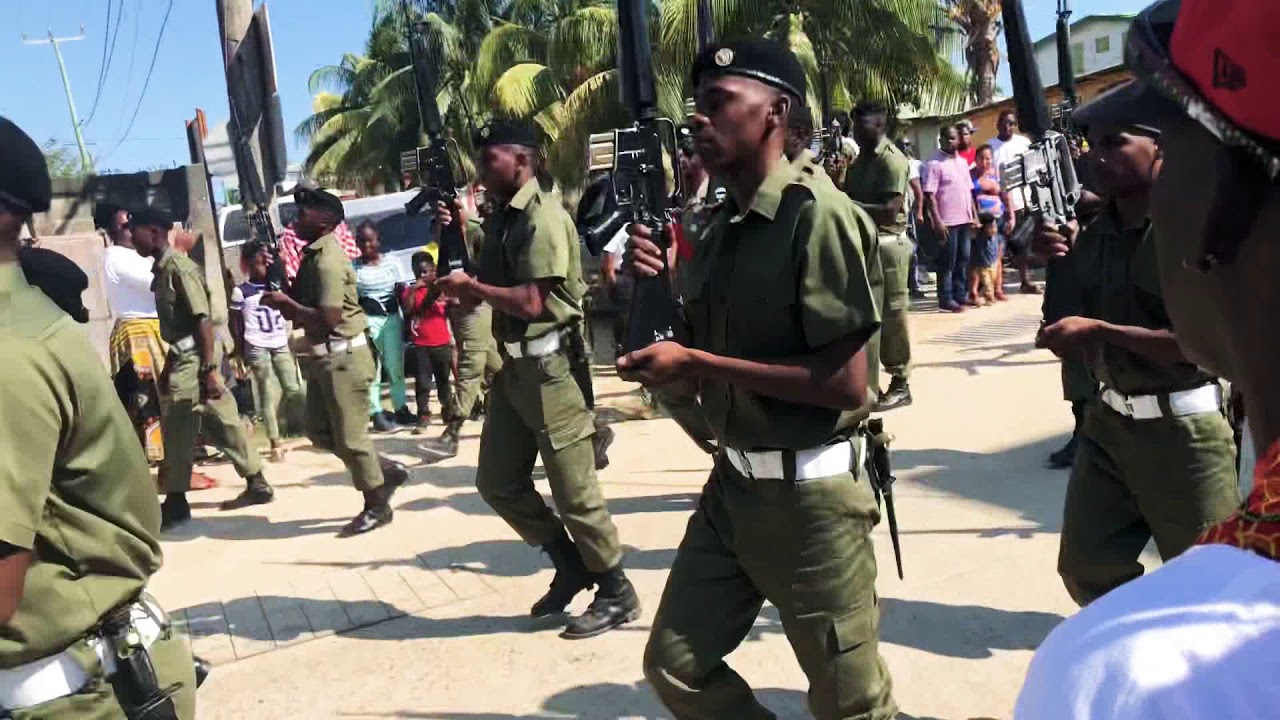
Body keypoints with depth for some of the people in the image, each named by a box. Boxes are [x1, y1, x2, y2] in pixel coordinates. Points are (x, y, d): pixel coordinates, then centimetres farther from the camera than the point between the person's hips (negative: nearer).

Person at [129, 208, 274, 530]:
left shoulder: (179, 267, -15)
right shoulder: (162, 270, 13)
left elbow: (202, 319, -20)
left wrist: (209, 370, -24)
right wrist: (168, 367, 22)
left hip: (195, 357, -9)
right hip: (184, 355, 9)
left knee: (177, 431, -3)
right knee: (222, 424, 13)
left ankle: (175, 503, 6)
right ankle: (257, 485, 21)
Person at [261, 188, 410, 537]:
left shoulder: (328, 261, -19)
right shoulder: (313, 256, 11)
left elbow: (328, 319, -26)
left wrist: (286, 303, -16)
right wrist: (284, 302, 0)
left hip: (342, 358, -10)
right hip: (324, 358, 10)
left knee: (350, 435, -1)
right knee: (318, 431, 14)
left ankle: (377, 506, 13)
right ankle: (386, 470, 24)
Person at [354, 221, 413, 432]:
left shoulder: (390, 261, 5)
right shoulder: (353, 267, -2)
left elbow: (401, 292, 6)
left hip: (393, 318, 3)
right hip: (369, 320, -3)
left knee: (396, 366, 9)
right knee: (372, 369, 0)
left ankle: (401, 408, 20)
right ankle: (377, 414, 5)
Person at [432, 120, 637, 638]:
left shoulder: (543, 218, -15)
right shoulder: (501, 219, 13)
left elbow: (530, 303, -23)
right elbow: (483, 292, 17)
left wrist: (470, 286, -10)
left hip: (550, 367, -9)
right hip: (515, 366, 9)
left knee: (573, 490, -2)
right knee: (498, 482, 13)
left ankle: (617, 593, 15)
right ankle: (571, 565, 28)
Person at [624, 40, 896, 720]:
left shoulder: (816, 212, -15)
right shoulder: (718, 230, 8)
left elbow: (846, 385, -22)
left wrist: (696, 362, -20)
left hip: (807, 494, -7)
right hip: (732, 485, 8)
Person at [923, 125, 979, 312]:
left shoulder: (962, 161, 13)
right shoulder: (934, 164, -9)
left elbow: (968, 190, 19)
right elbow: (929, 194, -14)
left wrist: (974, 214, 13)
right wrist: (937, 221, -20)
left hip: (965, 219, 7)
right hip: (947, 220, -7)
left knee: (963, 259, 12)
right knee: (947, 262, -3)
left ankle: (960, 295, 21)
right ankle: (946, 299, 3)